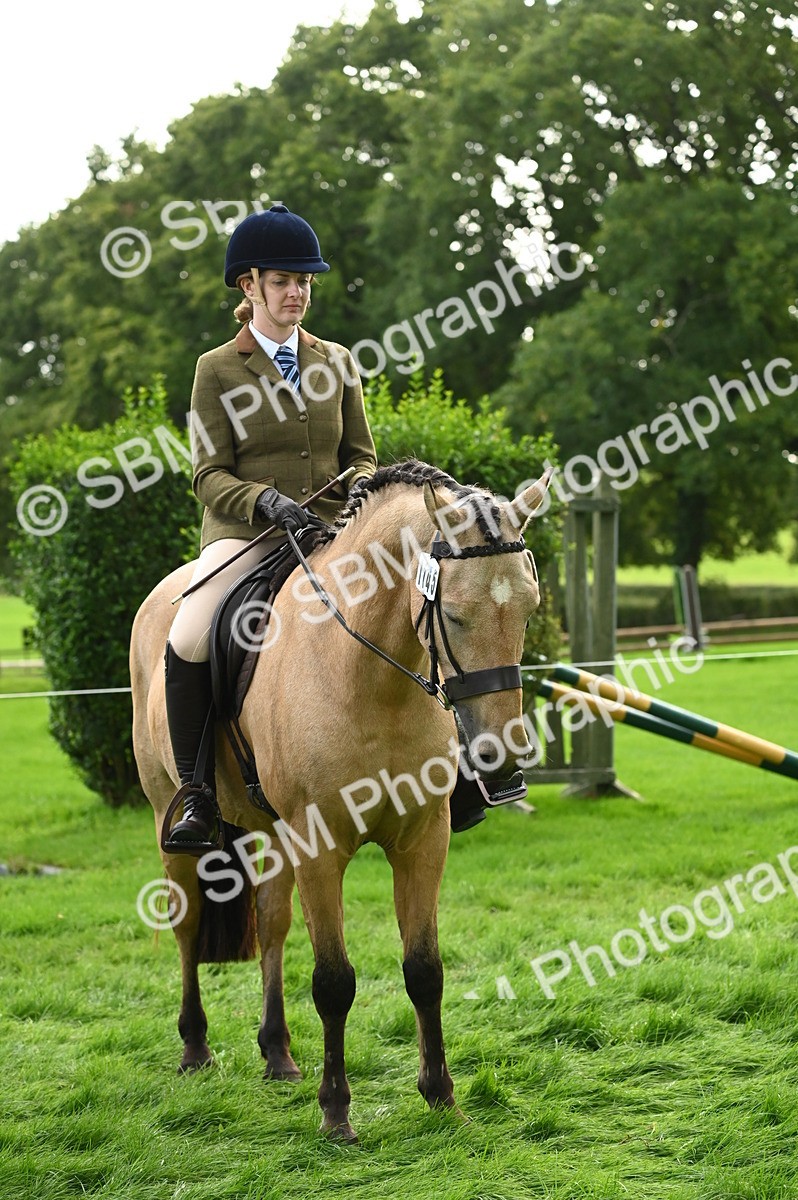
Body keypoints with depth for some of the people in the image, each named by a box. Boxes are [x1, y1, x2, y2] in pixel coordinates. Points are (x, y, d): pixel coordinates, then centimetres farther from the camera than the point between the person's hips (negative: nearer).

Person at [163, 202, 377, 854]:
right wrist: (266, 500, -21)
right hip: (243, 533, -3)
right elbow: (210, 475, -2)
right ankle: (196, 796, -16)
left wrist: (362, 485, -8)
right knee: (188, 643, -30)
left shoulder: (336, 361, 14)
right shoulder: (218, 370, 4)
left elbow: (360, 454, 16)